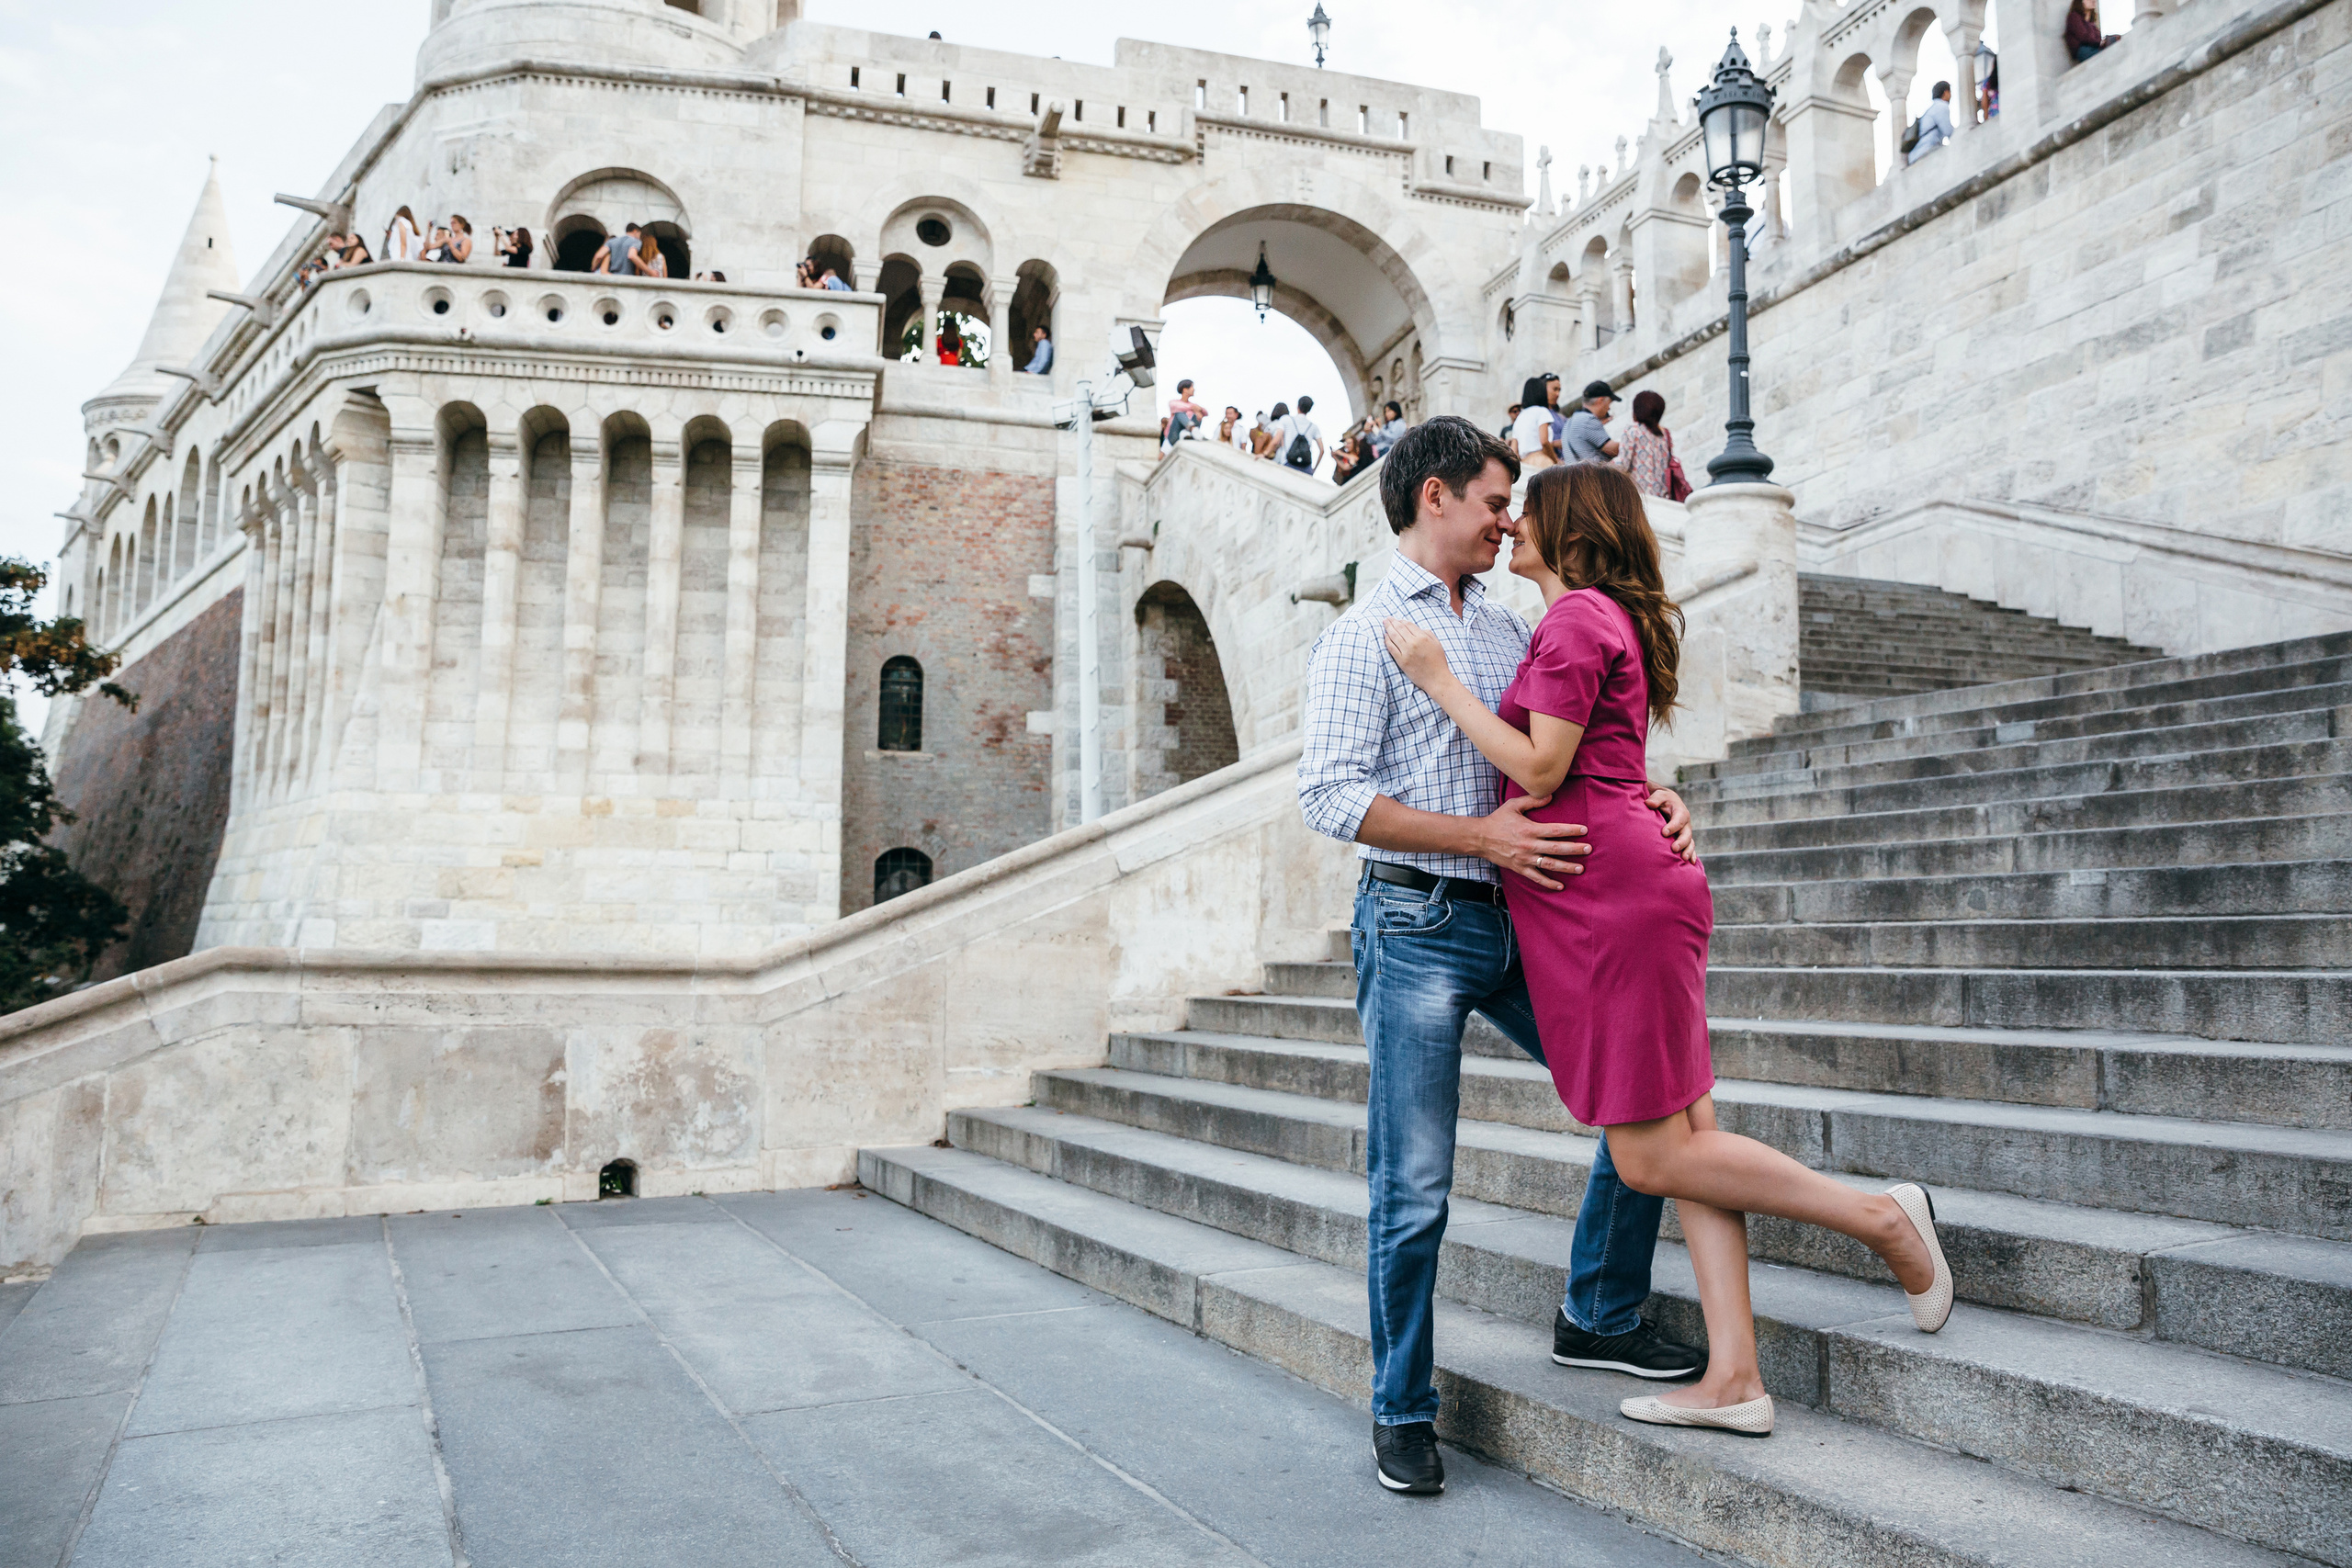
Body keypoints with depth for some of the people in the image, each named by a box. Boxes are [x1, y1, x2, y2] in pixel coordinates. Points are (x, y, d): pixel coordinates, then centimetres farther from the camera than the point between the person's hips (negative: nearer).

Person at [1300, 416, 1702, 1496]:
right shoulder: (1364, 635, -5)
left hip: (1523, 921, 7)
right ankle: (1401, 1410, 18)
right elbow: (1330, 794, -14)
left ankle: (1598, 1317, 26)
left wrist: (1649, 800, 1)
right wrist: (1478, 834, -19)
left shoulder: (1507, 630, 16)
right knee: (1413, 1189, 0)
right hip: (1420, 926, -6)